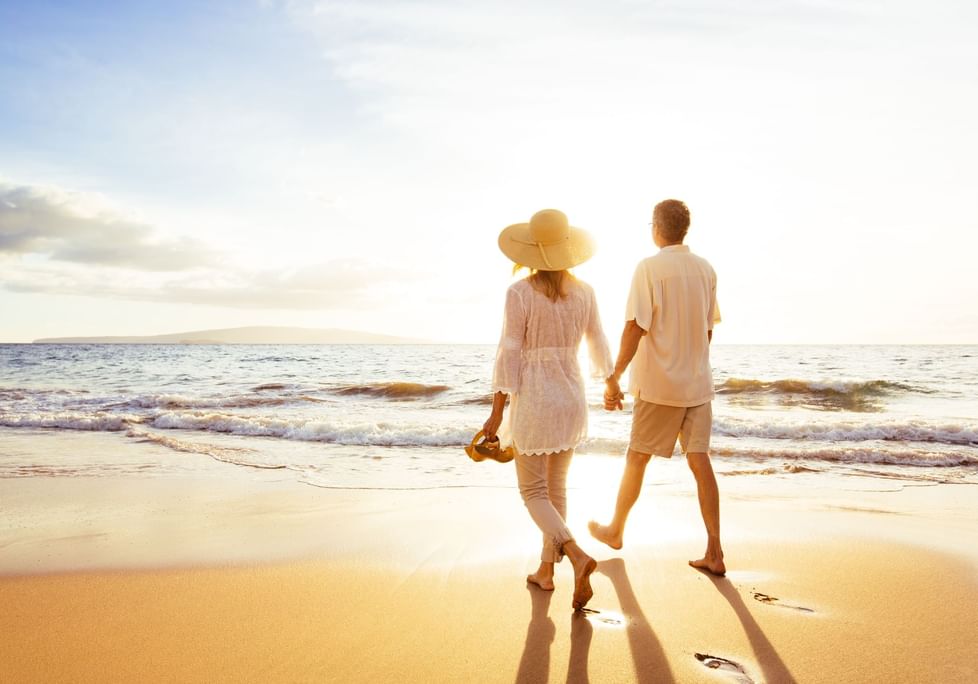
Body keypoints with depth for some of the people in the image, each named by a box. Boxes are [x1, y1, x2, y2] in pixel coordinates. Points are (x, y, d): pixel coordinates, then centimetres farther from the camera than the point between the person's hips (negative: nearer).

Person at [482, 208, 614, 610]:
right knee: (556, 487, 18)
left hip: (532, 399, -5)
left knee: (534, 492, 5)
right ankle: (546, 569, 27)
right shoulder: (584, 293, 0)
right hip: (572, 397, 5)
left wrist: (496, 412, -8)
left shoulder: (520, 293, -13)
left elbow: (509, 355, -14)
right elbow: (599, 349, 10)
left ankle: (577, 555, -16)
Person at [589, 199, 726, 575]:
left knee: (636, 459, 10)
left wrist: (614, 378, -13)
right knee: (700, 461, 4)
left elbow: (635, 327, -17)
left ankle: (616, 530, 28)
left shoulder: (650, 268, -11)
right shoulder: (706, 269, 7)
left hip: (660, 385, -5)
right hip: (698, 382, 5)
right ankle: (714, 553, 3)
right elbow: (707, 329, 15)